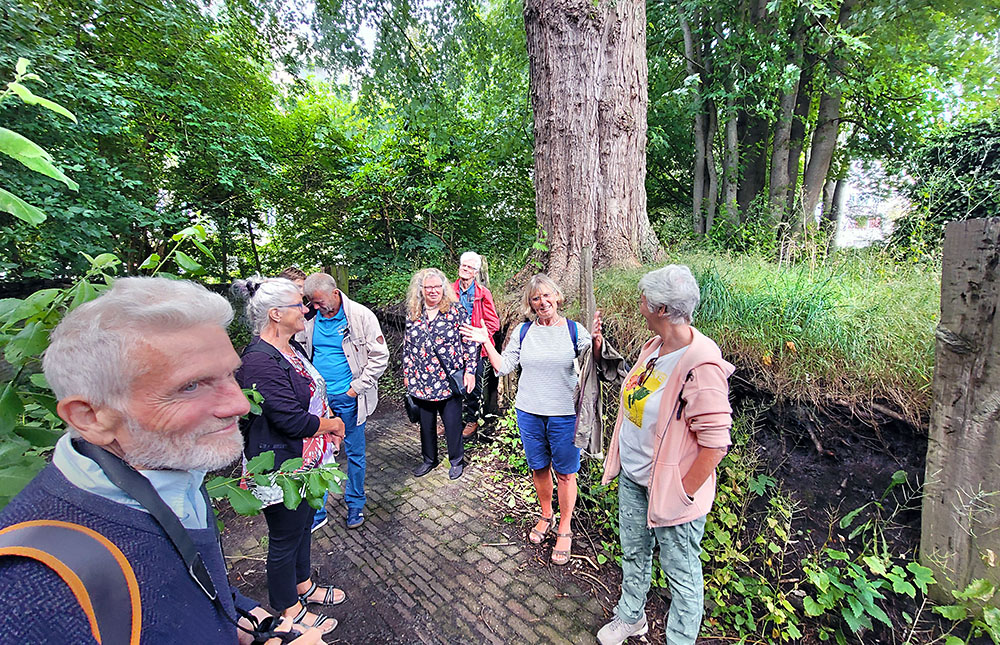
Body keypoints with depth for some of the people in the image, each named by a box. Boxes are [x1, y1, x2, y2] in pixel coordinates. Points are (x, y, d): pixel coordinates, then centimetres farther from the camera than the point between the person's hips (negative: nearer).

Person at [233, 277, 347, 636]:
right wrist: (333, 424, -12)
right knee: (285, 538, 12)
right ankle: (289, 610, 35)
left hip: (305, 459, 9)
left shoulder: (291, 348, 3)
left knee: (303, 525, 25)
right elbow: (293, 420, -29)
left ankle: (303, 586, 47)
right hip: (281, 466, -9)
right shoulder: (260, 361, -28)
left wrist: (328, 420, -1)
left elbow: (313, 391, 15)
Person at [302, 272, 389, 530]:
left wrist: (356, 388, -11)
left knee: (355, 453, 11)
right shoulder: (311, 320, 2)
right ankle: (315, 510, 28)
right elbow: (304, 356, 15)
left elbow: (380, 357, -9)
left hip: (348, 398, -3)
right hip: (319, 398, 3)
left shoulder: (361, 316, -10)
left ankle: (355, 504, 32)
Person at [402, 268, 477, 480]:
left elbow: (469, 343, -4)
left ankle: (456, 461, 30)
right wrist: (406, 374, 13)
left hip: (449, 380, -3)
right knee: (425, 422, 16)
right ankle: (429, 459, 38)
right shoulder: (413, 315, 5)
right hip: (421, 381, 4)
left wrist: (470, 371, -8)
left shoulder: (456, 310, -5)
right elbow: (407, 347, 12)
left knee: (452, 422, 8)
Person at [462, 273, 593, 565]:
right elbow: (503, 367, 5)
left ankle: (564, 529, 32)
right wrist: (486, 342, -4)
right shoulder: (523, 331, 2)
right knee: (538, 468, 19)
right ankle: (546, 515, 44)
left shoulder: (575, 331, -6)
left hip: (564, 415, -2)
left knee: (564, 473, 9)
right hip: (529, 413, 3)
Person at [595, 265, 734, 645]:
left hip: (670, 488, -8)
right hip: (632, 478, 8)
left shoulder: (700, 365, -27)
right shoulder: (653, 346, -1)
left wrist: (683, 495, -18)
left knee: (681, 574, 15)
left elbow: (715, 443, -25)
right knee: (633, 555, 26)